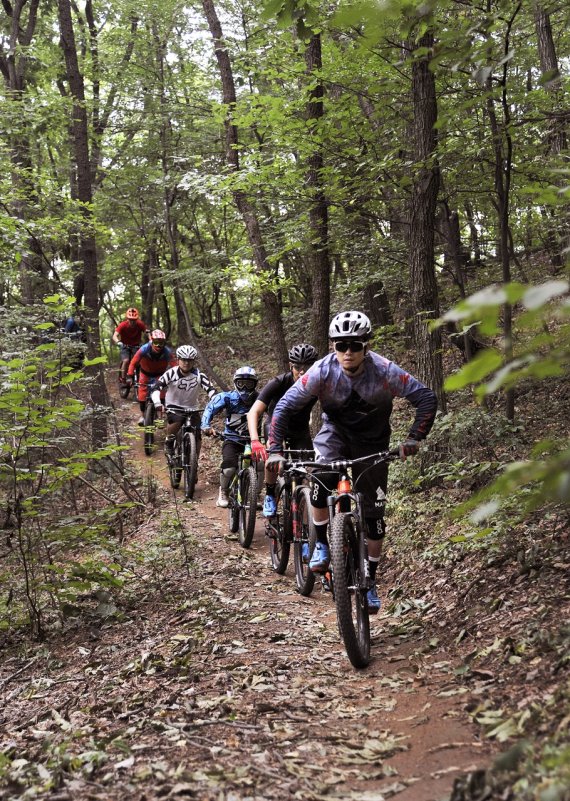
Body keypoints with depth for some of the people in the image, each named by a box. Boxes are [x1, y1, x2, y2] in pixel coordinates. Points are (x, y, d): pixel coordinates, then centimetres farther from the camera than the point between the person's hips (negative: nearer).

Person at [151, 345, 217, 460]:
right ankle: (168, 443, -5)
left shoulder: (199, 375, -11)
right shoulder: (172, 373, -14)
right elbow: (157, 387, -20)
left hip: (192, 409, 2)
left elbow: (210, 389, -21)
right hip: (174, 408, -2)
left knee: (197, 437, -10)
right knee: (176, 422, -34)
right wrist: (157, 403, -38)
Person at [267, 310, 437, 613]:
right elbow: (284, 407, -21)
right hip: (336, 430, 0)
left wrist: (414, 439, -32)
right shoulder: (323, 371, -25)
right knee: (321, 479, -32)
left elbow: (426, 398, -22)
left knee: (373, 514, -1)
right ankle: (321, 544, -8)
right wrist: (275, 450, -30)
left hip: (372, 442, 0)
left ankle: (370, 582, 14)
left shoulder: (384, 371, -27)